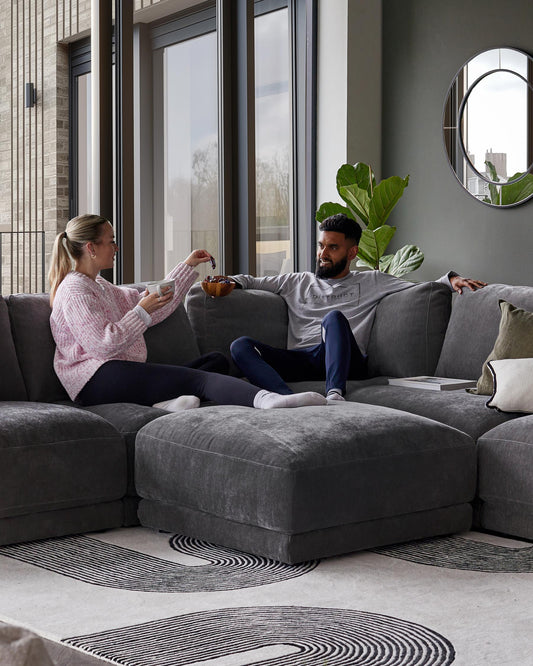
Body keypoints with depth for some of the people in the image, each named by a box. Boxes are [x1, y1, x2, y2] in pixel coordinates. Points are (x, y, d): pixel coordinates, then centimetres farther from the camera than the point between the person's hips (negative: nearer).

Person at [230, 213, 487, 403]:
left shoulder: (371, 282, 25)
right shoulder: (297, 283, 30)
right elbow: (249, 281, 32)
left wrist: (451, 278, 2)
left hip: (347, 361, -2)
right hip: (299, 360, 2)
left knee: (335, 317, -34)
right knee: (240, 345, -25)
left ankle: (335, 394, -56)